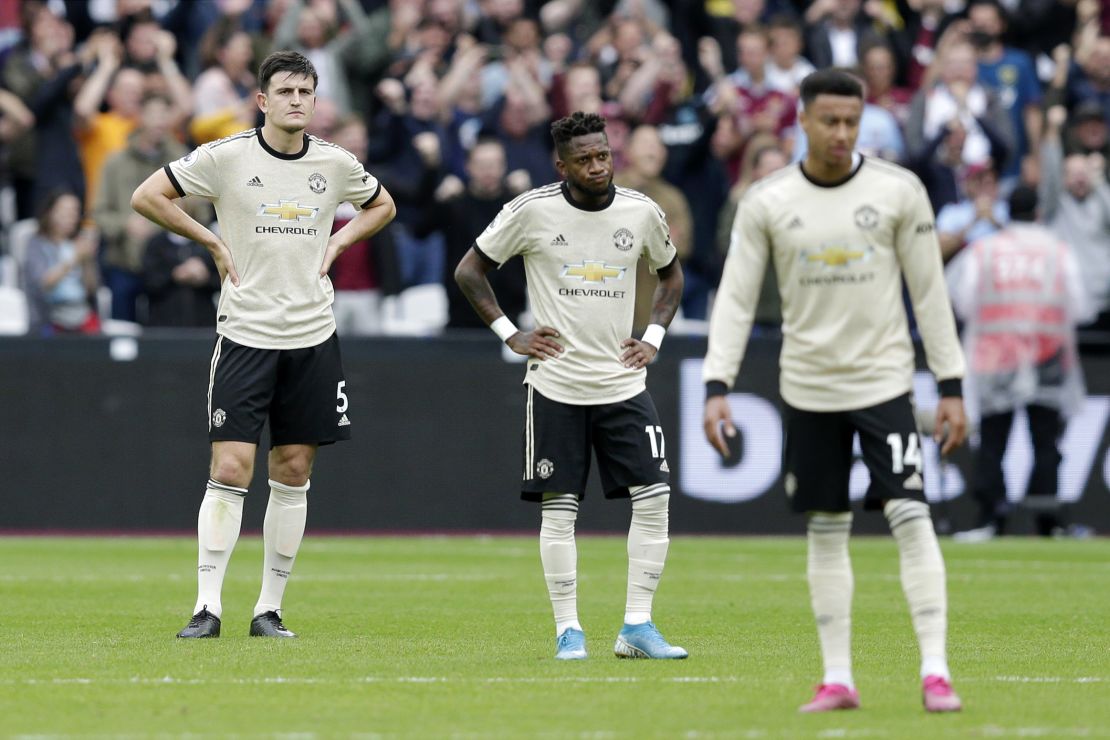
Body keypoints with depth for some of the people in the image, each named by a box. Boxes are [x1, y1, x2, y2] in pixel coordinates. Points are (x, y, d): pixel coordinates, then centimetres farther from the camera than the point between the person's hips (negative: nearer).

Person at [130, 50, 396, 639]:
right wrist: (212, 242, -3)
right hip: (244, 333, -3)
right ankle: (207, 606, -6)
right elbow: (146, 197, -3)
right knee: (230, 469, -9)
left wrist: (336, 243, 8)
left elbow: (381, 205, 24)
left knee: (293, 473, 5)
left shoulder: (337, 164, 5)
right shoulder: (225, 157, -6)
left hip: (312, 336, 3)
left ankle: (269, 608, 12)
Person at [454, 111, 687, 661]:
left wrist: (654, 337, 8)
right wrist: (511, 335, -2)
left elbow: (671, 273, 21)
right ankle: (568, 630, 7)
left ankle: (637, 626, 1)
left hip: (623, 384, 2)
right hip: (556, 385, -2)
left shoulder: (641, 212, 1)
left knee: (654, 499, -7)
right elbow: (469, 271, 4)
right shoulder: (531, 211, -6)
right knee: (558, 508, -2)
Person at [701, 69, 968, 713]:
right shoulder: (766, 202, -2)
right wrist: (717, 386, -11)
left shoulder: (899, 191, -4)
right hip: (808, 388, 2)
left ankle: (935, 672, -13)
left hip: (884, 380, -2)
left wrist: (952, 387, -2)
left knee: (912, 519, -12)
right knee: (826, 531, 7)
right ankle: (838, 679, 12)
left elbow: (929, 292, 0)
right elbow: (736, 299, -1)